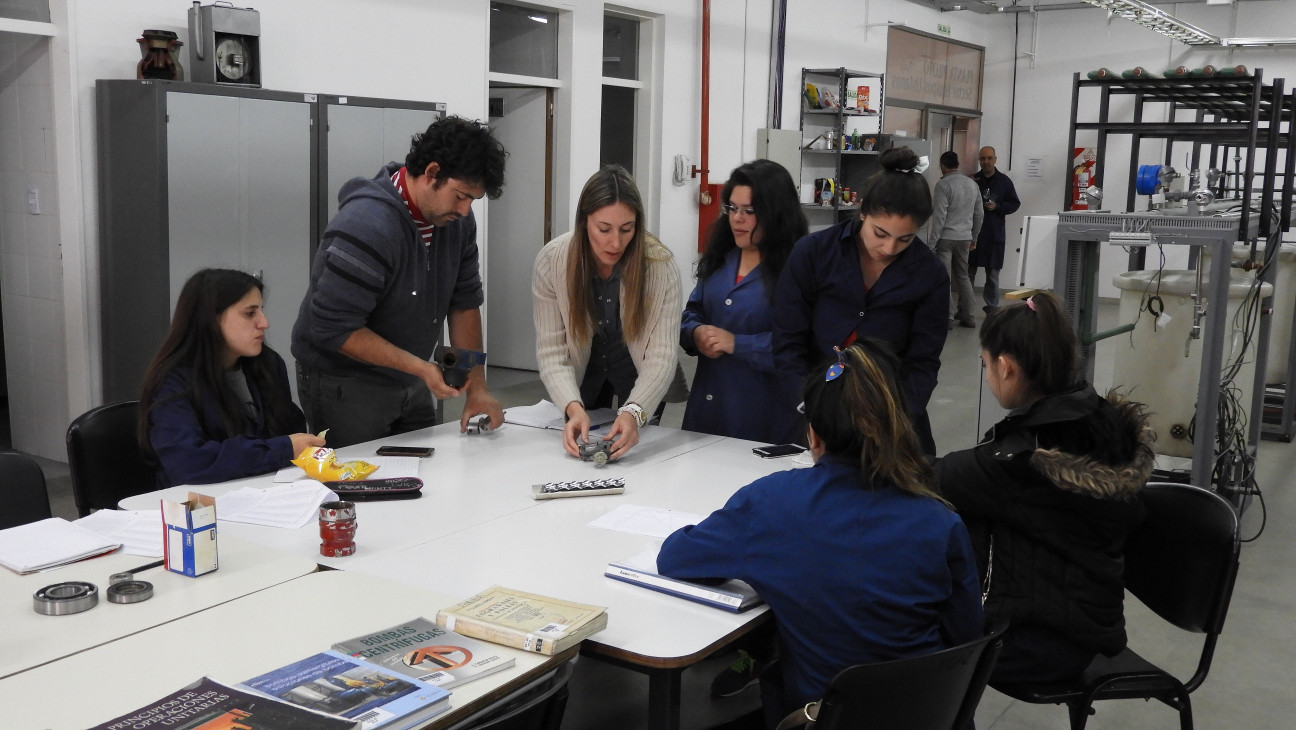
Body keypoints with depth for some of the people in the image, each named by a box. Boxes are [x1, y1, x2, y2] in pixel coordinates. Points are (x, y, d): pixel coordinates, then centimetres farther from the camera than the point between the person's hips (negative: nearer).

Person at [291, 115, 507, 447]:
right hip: (344, 384, -7)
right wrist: (420, 367, -28)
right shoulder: (367, 226, -27)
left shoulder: (457, 219, -3)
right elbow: (333, 328, -27)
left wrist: (476, 386, -4)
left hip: (409, 383, 7)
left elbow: (464, 302, 3)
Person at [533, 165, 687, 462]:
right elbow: (552, 352, -26)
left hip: (640, 376, -1)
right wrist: (573, 407, -44)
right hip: (583, 374, 1)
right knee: (582, 449, 19)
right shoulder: (552, 260, -26)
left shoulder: (660, 264, -30)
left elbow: (662, 356, -33)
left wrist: (634, 412, -51)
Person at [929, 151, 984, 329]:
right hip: (964, 238, 7)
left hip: (946, 237, -7)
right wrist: (974, 238, 24)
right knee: (963, 277, 15)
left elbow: (939, 214, -16)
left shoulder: (943, 184, -11)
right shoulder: (972, 184, 10)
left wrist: (934, 239, -12)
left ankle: (948, 317, -4)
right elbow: (979, 214, 15)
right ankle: (967, 316, 17)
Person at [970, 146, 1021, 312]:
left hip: (995, 234, 0)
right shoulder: (973, 180, 4)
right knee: (968, 271, 3)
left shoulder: (1004, 181, 4)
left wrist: (997, 207, -11)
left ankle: (992, 306, 13)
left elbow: (1015, 203, 6)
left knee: (993, 274, 6)